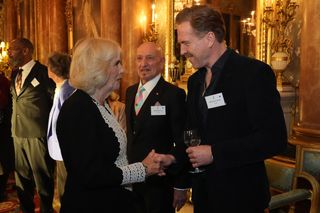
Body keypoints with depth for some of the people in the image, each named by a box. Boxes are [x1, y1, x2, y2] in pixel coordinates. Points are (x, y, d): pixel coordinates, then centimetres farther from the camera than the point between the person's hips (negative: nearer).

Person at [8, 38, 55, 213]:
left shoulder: (43, 72, -10)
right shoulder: (15, 74, 12)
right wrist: (14, 127, 11)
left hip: (38, 134, -7)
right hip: (18, 133, 7)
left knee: (43, 179, 5)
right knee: (22, 179, 18)